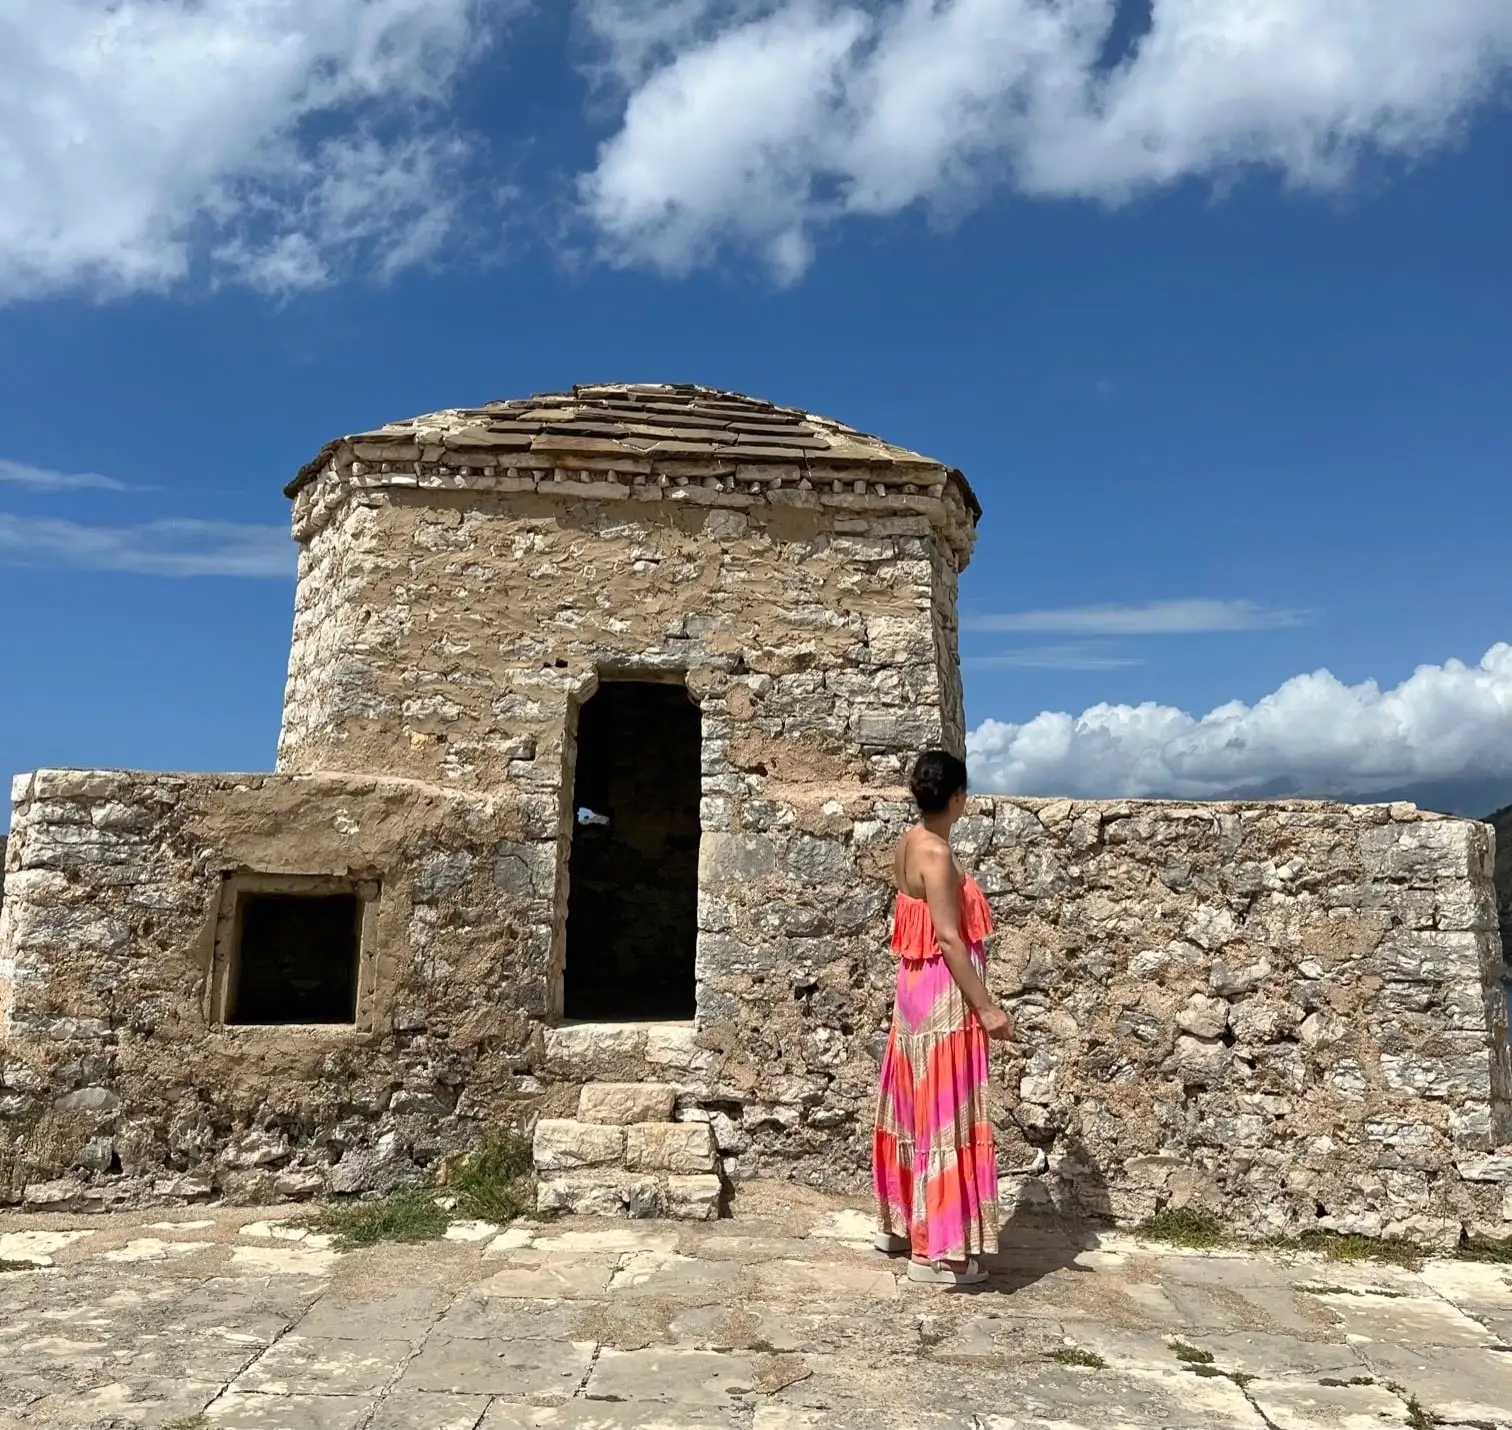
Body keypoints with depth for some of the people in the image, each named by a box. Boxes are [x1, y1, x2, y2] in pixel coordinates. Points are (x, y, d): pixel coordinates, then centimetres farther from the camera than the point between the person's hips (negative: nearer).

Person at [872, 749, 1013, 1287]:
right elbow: (950, 940, -22)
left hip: (918, 989, 10)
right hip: (943, 997, -10)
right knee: (943, 1115, -2)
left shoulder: (910, 843, 8)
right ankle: (936, 1250, 6)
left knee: (916, 1108, 18)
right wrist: (986, 1007, -19)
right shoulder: (936, 854, -20)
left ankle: (898, 1226, 29)